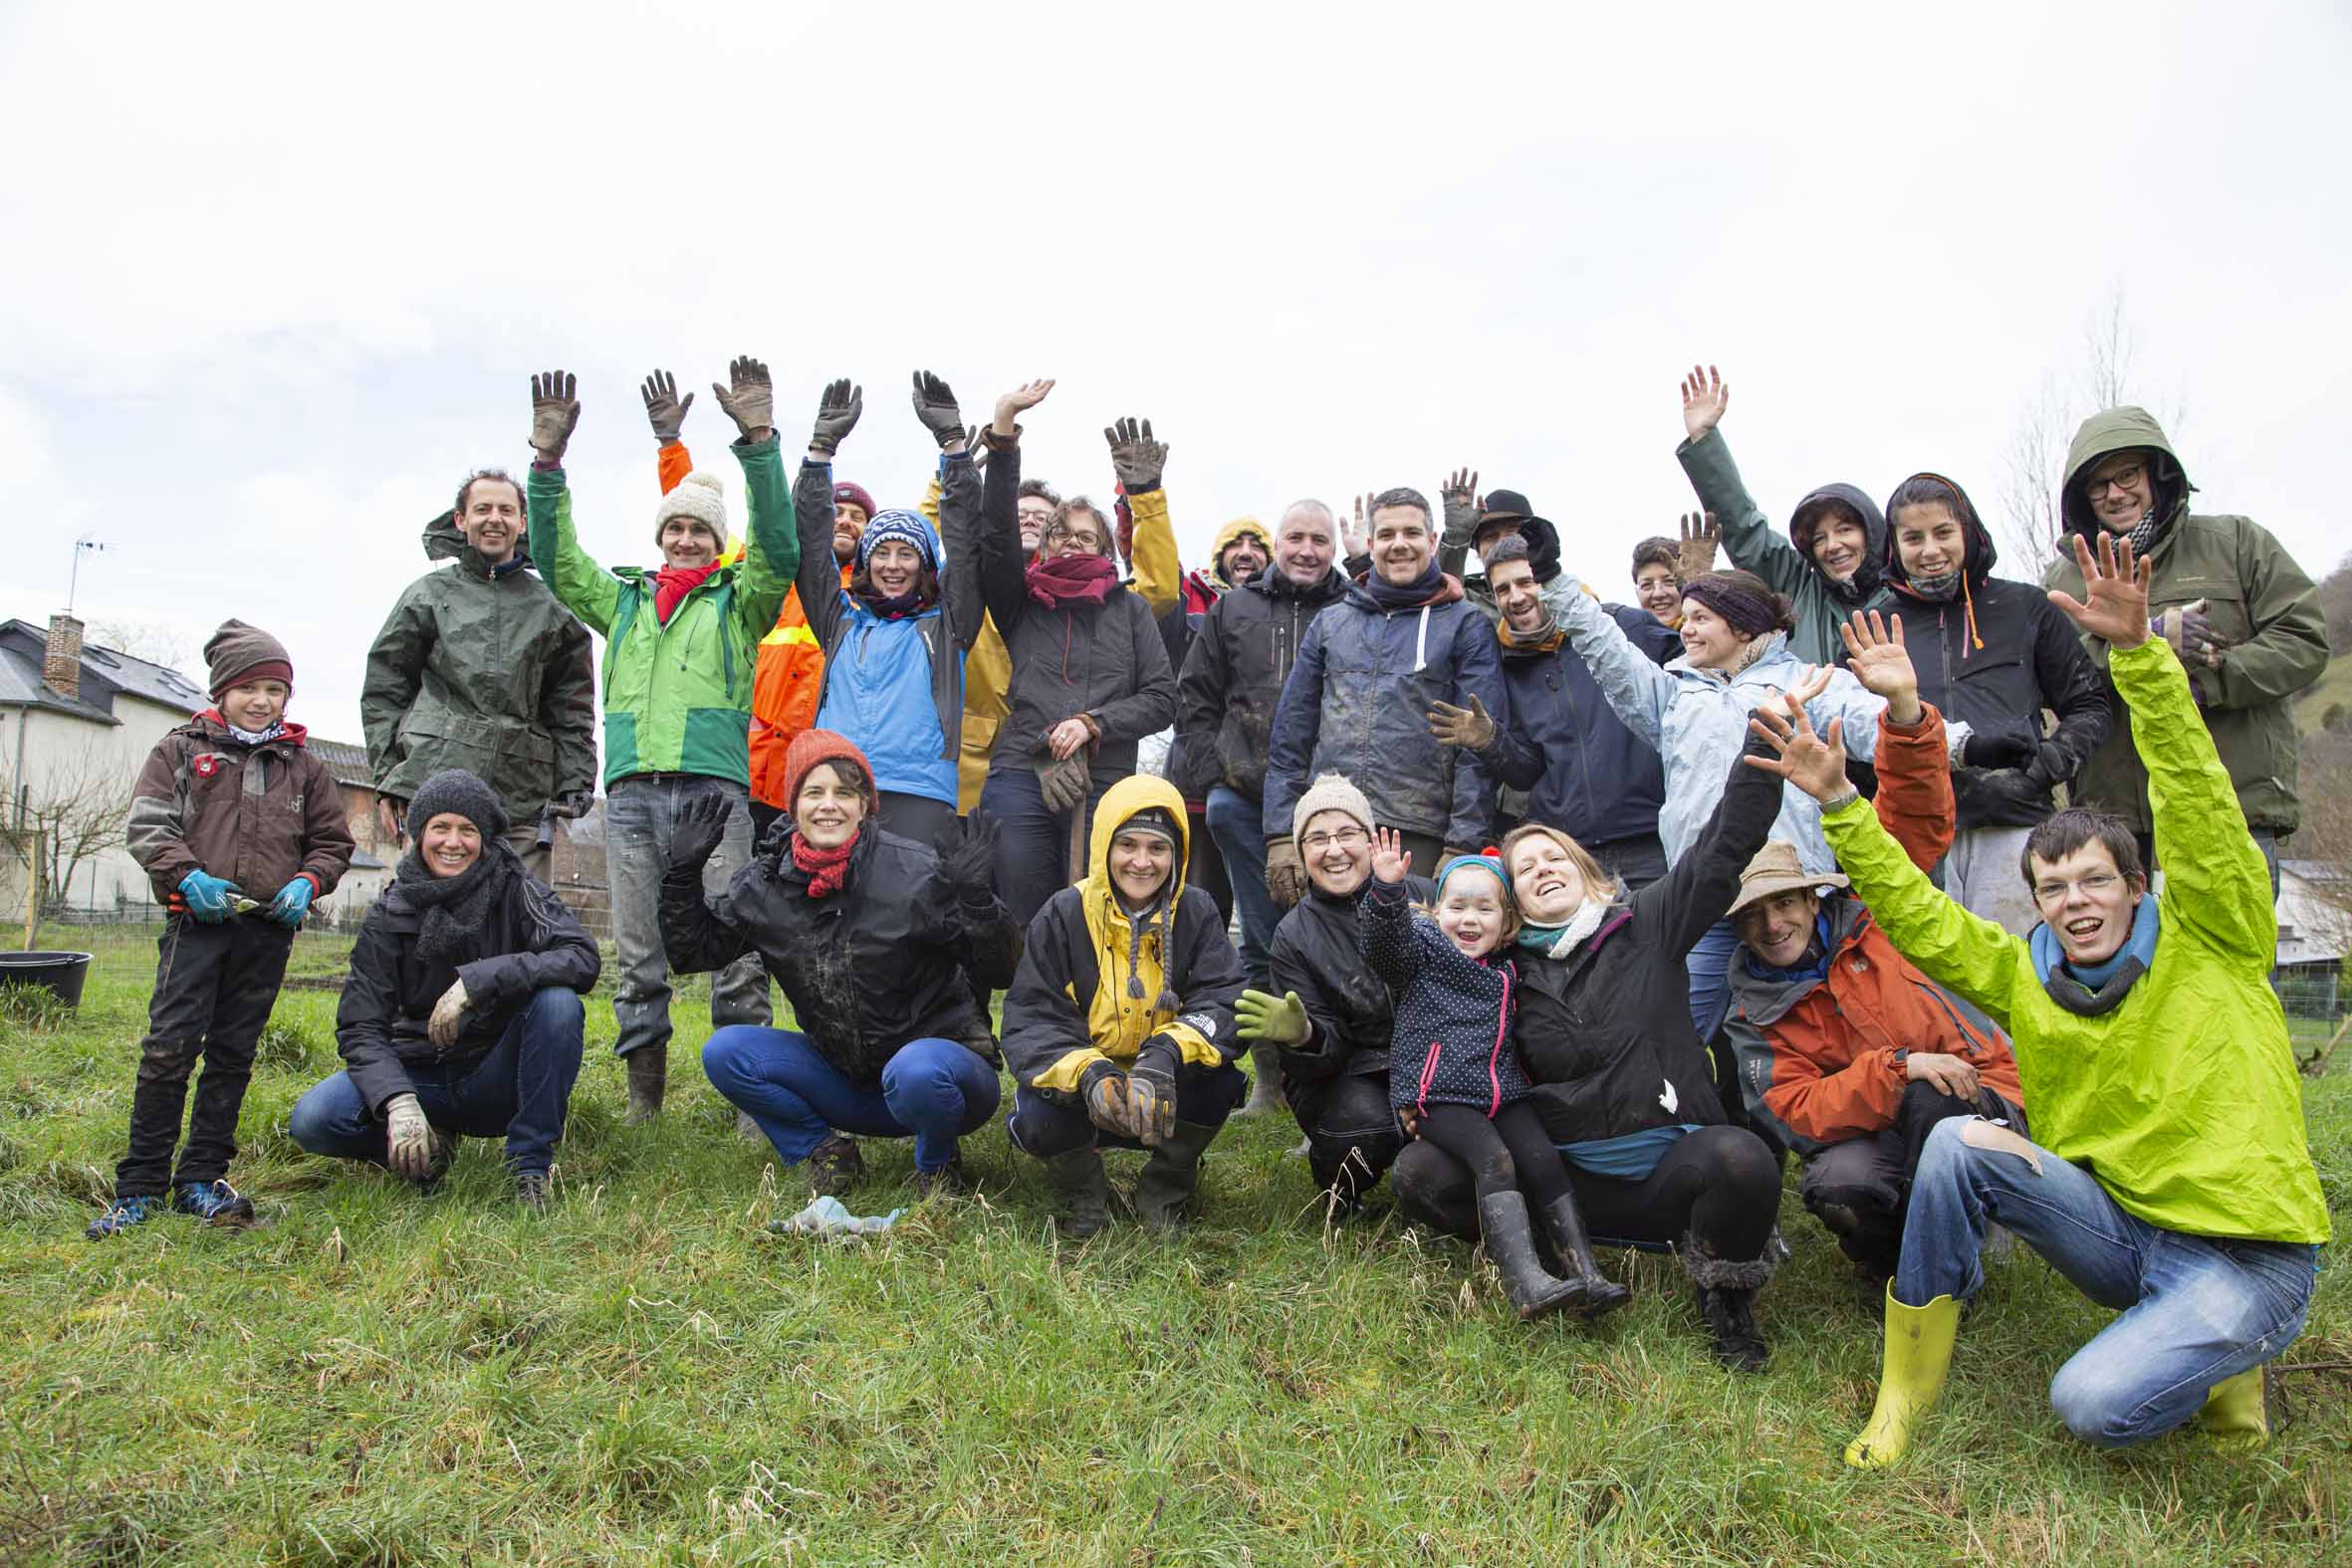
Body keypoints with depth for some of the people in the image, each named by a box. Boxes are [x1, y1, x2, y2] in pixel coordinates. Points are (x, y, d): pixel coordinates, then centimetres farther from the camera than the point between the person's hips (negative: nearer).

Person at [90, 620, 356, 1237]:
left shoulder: (304, 765, 13)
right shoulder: (181, 749, 7)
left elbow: (333, 840, 16)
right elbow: (146, 825, 0)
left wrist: (308, 882, -4)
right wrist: (188, 876, -15)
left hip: (269, 929, 2)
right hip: (197, 921, -2)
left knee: (233, 1053, 7)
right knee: (169, 1046, -8)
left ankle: (202, 1176, 16)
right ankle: (141, 1183, 3)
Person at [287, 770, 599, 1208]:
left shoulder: (515, 890, -8)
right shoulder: (391, 914, -4)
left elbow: (583, 958, -24)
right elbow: (359, 1028, -9)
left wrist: (477, 979, -33)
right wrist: (398, 1102, -27)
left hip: (498, 1081, -1)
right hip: (421, 1077, 2)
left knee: (558, 1001, -30)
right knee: (311, 1120, -23)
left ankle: (531, 1163, -16)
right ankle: (430, 1146, 6)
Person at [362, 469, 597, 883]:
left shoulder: (550, 605, 16)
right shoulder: (428, 594, 14)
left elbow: (573, 708, 14)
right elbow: (383, 689, 12)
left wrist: (575, 783, 4)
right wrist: (387, 777, 4)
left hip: (525, 800, 1)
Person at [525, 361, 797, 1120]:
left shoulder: (738, 602, 15)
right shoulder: (623, 599, 25)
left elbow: (779, 547, -1)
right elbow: (556, 558, 17)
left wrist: (759, 442, -11)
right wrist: (548, 462, 4)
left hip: (715, 785, -3)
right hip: (631, 790, 3)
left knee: (733, 949, -6)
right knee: (637, 955, 5)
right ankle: (643, 1097, 13)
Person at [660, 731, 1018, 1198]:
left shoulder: (916, 871, -17)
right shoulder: (766, 883, -2)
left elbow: (999, 971, -17)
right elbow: (693, 952, 9)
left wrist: (976, 899, -34)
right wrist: (683, 873, -4)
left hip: (937, 1054, -4)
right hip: (844, 1079, 4)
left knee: (916, 1071, -38)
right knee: (724, 1051, -11)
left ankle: (939, 1164, -3)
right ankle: (825, 1153, 6)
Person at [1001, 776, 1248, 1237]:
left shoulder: (1197, 914, -7)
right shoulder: (1062, 916, -11)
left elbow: (1225, 1005, -20)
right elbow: (1028, 1022, -17)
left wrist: (1166, 1054, -41)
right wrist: (1087, 1072, -38)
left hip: (1166, 1097, 1)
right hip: (1078, 1093, -1)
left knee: (1219, 1077, -29)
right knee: (1037, 1117, -32)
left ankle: (1164, 1189, 1)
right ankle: (1083, 1192, 6)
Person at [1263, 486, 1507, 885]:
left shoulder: (1466, 625, 6)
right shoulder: (1329, 623, 15)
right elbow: (1292, 730, 12)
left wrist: (1462, 846, -11)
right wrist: (1281, 834, 4)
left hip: (1417, 837, -3)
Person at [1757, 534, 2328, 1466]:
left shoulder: (2208, 943, -5)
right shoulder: (2023, 975, 4)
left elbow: (2196, 798, -18)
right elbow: (1914, 914, -2)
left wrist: (2136, 652, -29)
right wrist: (1837, 803, -13)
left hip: (2248, 1253, -4)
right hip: (2118, 1229, 4)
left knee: (2095, 1406, -26)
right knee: (1960, 1142, -22)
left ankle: (2217, 1360, 10)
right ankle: (1904, 1398, -9)